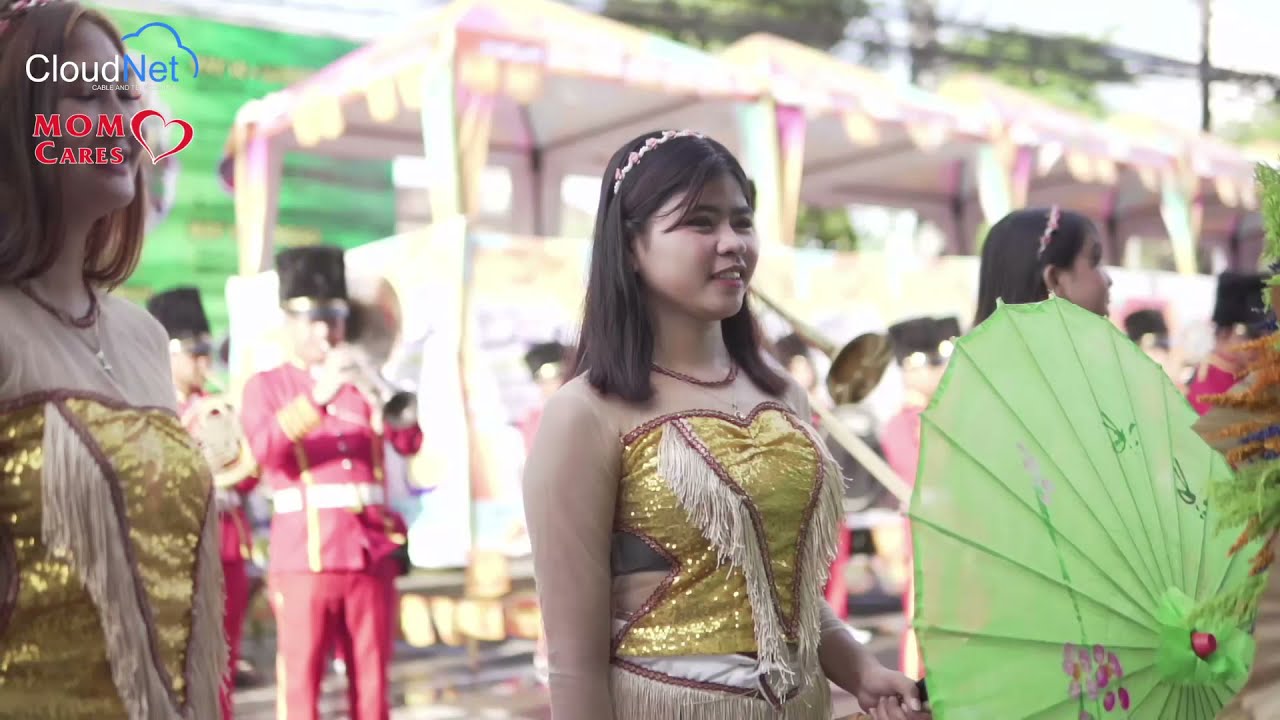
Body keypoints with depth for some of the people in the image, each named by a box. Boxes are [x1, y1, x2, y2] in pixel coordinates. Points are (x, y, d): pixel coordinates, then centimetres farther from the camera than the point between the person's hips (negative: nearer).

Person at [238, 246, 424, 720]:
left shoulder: (362, 381, 15)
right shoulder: (266, 385, 6)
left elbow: (409, 443, 0)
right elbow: (265, 449, -14)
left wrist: (396, 409, -22)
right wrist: (318, 396, -27)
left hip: (371, 554, 3)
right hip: (303, 558, -3)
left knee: (371, 680, 8)